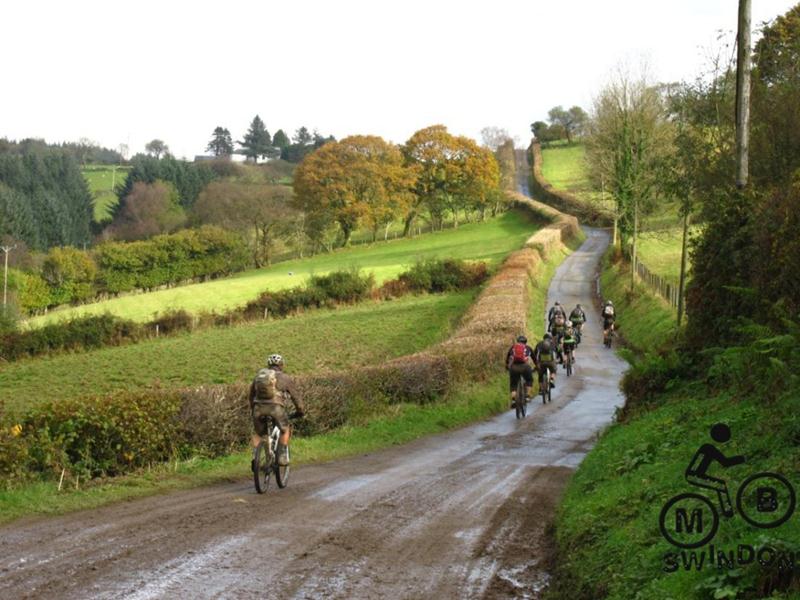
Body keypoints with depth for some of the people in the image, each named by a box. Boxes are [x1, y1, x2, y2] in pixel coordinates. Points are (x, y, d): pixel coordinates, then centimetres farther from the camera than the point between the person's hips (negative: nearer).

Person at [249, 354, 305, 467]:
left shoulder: (258, 376, 24)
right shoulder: (284, 378, 15)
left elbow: (251, 394, 31)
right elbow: (296, 395, 20)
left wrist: (253, 410, 43)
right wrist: (301, 410, 33)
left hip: (259, 408, 3)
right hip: (276, 408, -3)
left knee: (258, 434, 24)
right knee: (285, 431, 23)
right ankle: (282, 456, 15)